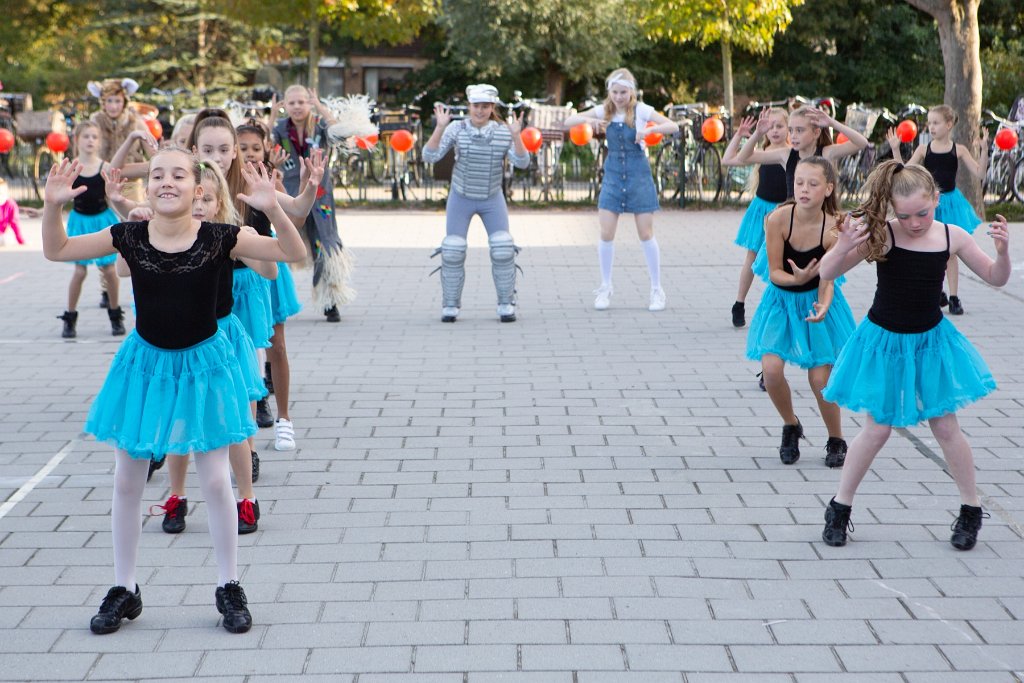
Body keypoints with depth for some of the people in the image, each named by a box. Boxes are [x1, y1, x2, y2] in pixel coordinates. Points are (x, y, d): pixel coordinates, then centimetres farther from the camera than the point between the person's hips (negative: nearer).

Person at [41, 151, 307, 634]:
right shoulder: (129, 237, -9)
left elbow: (294, 253, -17)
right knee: (127, 481, 8)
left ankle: (229, 588, 20)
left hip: (202, 364, -2)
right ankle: (124, 589, 24)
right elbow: (56, 251, -1)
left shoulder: (219, 238, -14)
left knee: (216, 481, 3)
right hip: (145, 364, 2)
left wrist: (273, 209, -33)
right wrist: (53, 206, -18)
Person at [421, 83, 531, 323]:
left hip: (492, 199, 0)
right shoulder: (457, 129, -13)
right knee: (453, 252, -6)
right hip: (461, 198, 0)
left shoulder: (503, 132, -11)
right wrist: (440, 127, -32)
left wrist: (516, 135, -34)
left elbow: (522, 162, -19)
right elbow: (429, 156, -20)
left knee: (503, 251, -11)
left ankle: (506, 305, 2)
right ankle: (450, 306, 8)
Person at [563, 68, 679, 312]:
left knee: (646, 234, 0)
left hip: (638, 175, -2)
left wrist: (649, 129, -32)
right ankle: (605, 287, 13)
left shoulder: (641, 110, -8)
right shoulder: (603, 111, 0)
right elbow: (568, 122, -3)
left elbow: (673, 126, -15)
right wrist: (588, 120, -22)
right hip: (613, 176, 2)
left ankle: (657, 289, 10)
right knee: (606, 234, -2)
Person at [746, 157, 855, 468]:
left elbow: (826, 280, -17)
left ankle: (836, 441, 21)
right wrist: (796, 279, -36)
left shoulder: (833, 228, -21)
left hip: (816, 301, -1)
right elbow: (775, 272, -15)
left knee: (820, 379, -4)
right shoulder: (778, 219, -22)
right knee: (771, 369, -15)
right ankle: (791, 426, 15)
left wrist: (823, 307, -37)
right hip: (781, 299, 1)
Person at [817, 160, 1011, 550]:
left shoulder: (952, 237, -9)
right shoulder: (881, 236, -19)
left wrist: (1002, 250, -20)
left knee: (945, 426, 7)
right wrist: (844, 247, -42)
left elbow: (996, 279, 1)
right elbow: (827, 273, -21)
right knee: (877, 429, 3)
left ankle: (972, 509, 23)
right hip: (885, 341, -2)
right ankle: (839, 508, 19)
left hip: (930, 341, 2)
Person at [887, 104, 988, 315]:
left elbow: (979, 175, -8)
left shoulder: (959, 150, -4)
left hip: (949, 201, -1)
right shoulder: (924, 149, -2)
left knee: (949, 252, 2)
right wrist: (896, 149, -16)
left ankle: (954, 297, 7)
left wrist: (984, 150, -18)